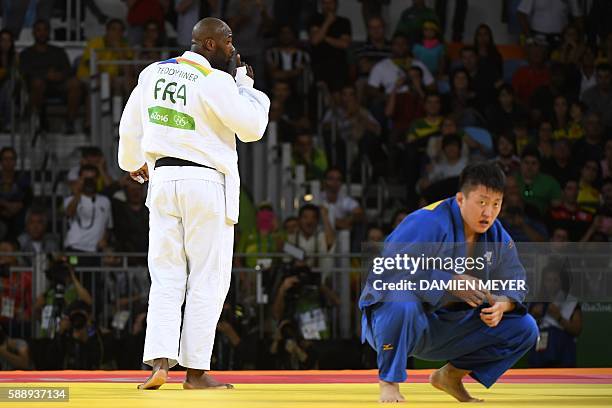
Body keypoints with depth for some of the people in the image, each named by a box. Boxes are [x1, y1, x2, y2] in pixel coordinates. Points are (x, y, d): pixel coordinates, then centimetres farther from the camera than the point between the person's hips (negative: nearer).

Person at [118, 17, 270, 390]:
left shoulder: (154, 73, 6)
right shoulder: (215, 82, -13)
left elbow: (130, 125, 16)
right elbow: (252, 128, -10)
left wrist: (133, 163, 35)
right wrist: (245, 84, 3)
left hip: (162, 178, 5)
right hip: (206, 182, -5)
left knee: (166, 278, 8)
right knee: (207, 281, 4)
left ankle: (159, 362, -7)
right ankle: (196, 370, 5)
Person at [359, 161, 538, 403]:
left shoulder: (497, 237, 0)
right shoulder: (428, 223, -25)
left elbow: (514, 284, 7)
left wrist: (502, 304, -19)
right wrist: (451, 282, -36)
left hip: (447, 329, 7)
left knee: (525, 330, -2)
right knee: (402, 302, -44)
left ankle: (451, 375, 15)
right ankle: (389, 382, -20)